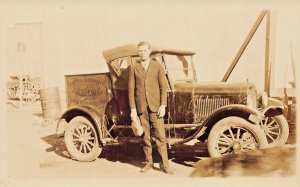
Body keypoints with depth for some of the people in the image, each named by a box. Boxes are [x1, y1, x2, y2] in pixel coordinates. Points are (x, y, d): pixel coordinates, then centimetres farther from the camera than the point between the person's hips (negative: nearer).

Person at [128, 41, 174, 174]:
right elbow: (131, 89, 4)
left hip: (155, 106, -1)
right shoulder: (133, 68, 6)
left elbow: (163, 87, 2)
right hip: (141, 107, 1)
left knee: (160, 136, -2)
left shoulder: (158, 66, 5)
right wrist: (132, 108, -1)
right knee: (145, 137, 7)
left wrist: (163, 106, -6)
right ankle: (149, 162, 20)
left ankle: (164, 164, 5)